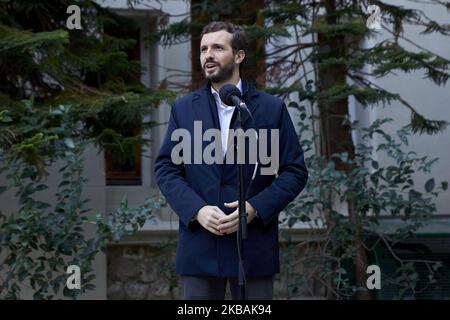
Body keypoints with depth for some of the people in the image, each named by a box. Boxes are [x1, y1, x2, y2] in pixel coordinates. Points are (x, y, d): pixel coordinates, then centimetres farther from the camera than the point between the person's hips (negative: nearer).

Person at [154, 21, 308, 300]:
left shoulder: (272, 108, 4)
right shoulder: (183, 109, 9)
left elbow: (295, 171, 2)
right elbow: (166, 168, 6)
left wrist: (255, 208, -12)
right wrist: (196, 210, -11)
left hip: (254, 244, -1)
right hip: (199, 245, 1)